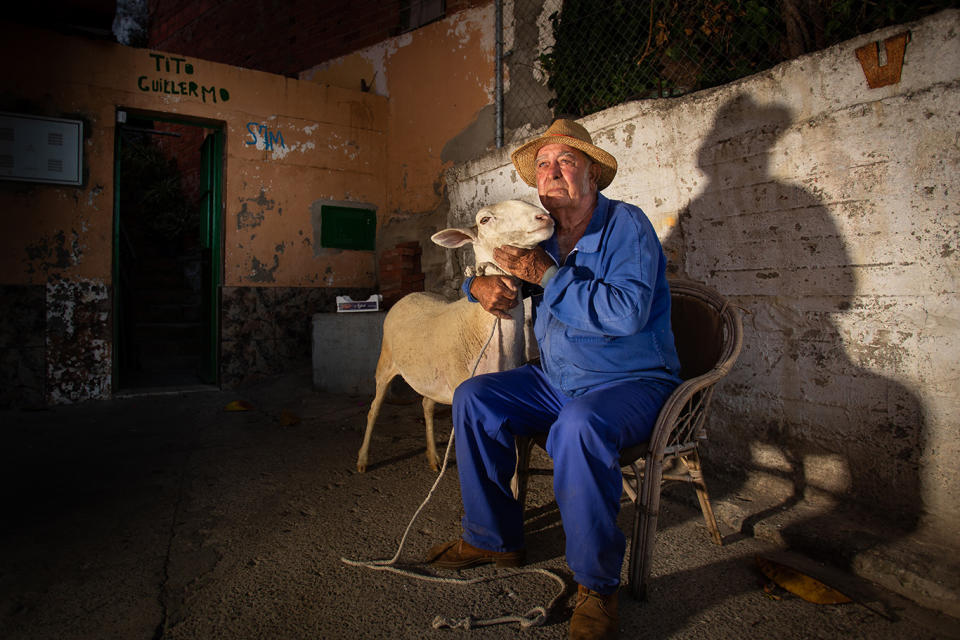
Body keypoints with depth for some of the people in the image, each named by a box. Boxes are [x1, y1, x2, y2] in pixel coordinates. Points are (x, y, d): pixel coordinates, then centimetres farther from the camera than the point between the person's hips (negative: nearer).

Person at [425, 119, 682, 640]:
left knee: (580, 425, -38)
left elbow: (628, 311, -28)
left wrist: (546, 274, -23)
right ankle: (494, 539, 7)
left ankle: (597, 585, -17)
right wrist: (482, 284, -2)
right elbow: (488, 274, 24)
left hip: (633, 382, -7)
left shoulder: (625, 225, -11)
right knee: (473, 397, -4)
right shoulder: (540, 235, 9)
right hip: (557, 380, 7)